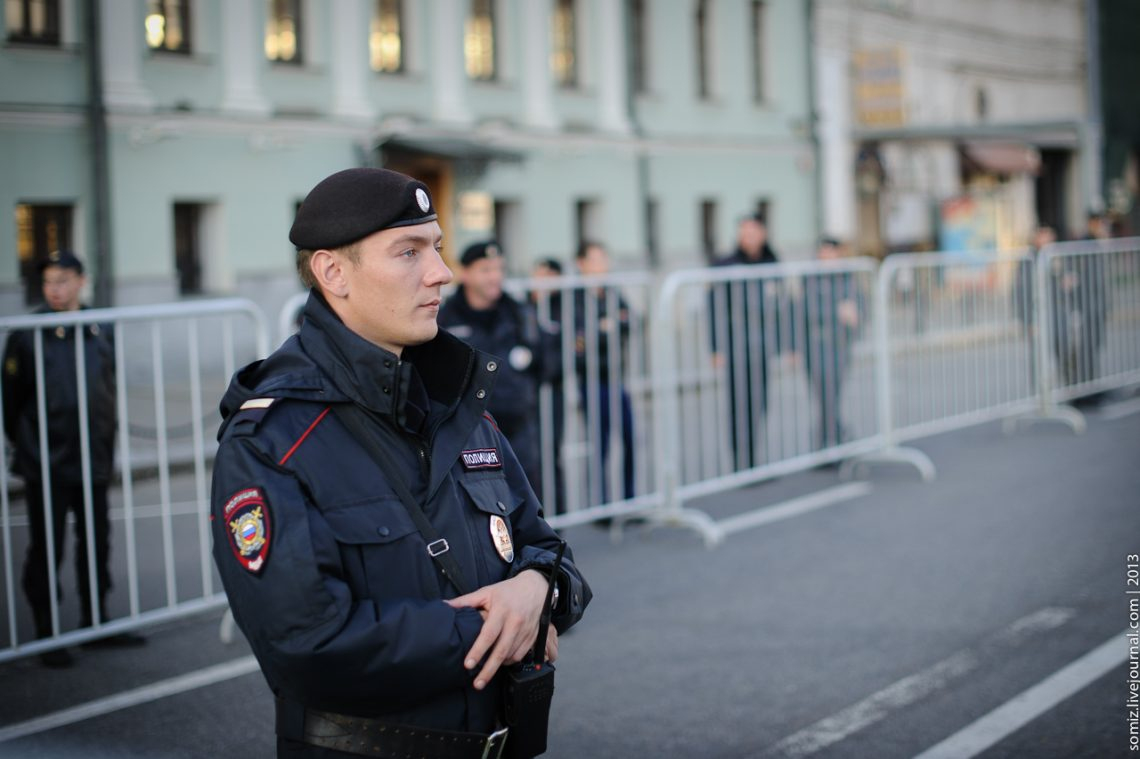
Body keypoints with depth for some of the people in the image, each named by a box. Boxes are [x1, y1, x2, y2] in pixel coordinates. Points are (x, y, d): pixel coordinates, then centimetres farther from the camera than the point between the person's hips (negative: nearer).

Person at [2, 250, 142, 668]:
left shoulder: (101, 330, 5)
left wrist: (108, 449, 12)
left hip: (92, 461, 4)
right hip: (46, 467, -4)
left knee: (96, 542, 13)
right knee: (46, 550, 2)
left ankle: (95, 622, 27)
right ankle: (46, 637, 11)